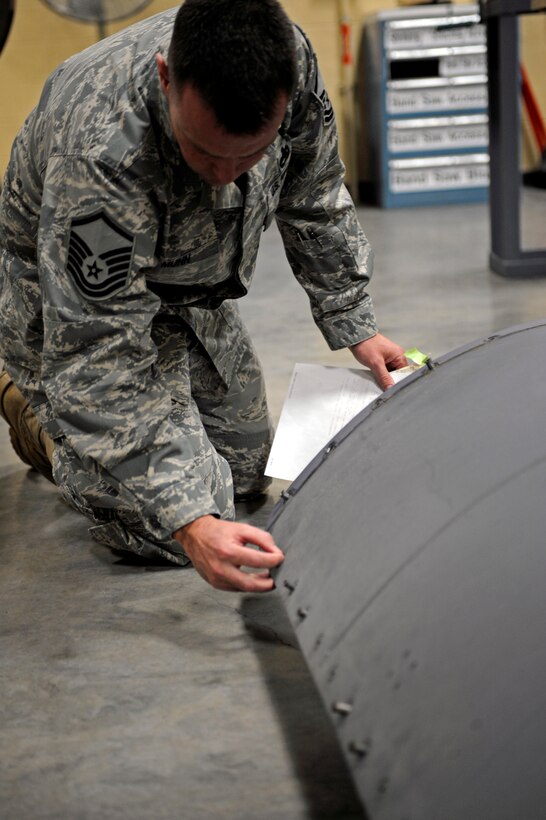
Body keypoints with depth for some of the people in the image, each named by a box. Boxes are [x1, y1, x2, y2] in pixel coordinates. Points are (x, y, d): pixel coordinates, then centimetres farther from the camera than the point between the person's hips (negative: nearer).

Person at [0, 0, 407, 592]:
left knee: (247, 472, 16)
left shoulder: (289, 61, -25)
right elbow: (96, 359, -41)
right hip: (75, 299, -6)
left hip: (193, 296, 7)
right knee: (160, 526, -16)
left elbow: (313, 197, -3)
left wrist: (354, 325, -1)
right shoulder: (100, 150, -43)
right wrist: (186, 522, -48)